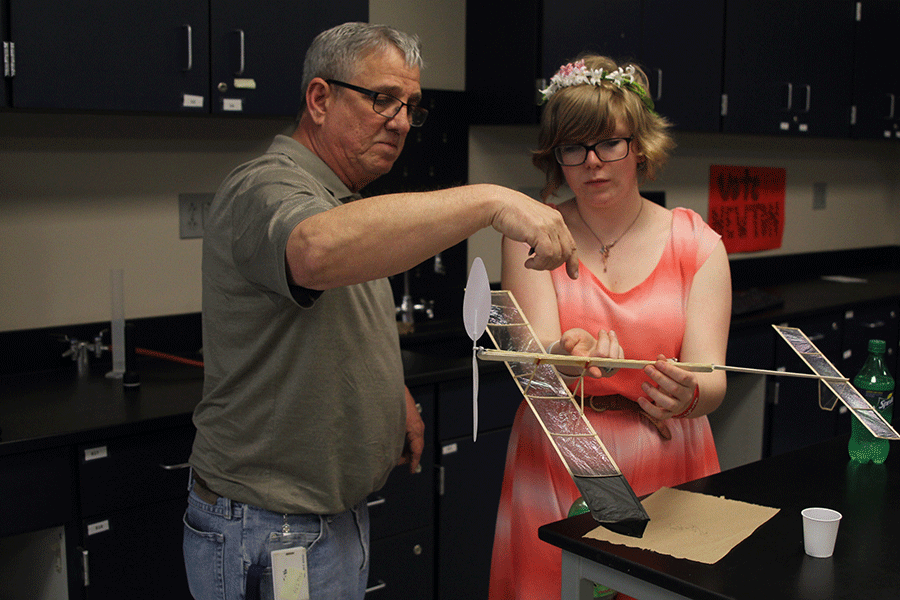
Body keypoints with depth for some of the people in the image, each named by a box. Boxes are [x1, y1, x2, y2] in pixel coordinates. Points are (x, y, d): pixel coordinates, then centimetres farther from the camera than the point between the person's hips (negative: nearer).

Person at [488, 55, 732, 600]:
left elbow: (713, 382, -10)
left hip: (668, 472, 1)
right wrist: (565, 357, -37)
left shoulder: (697, 243, -1)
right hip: (557, 471, 0)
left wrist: (687, 393, -33)